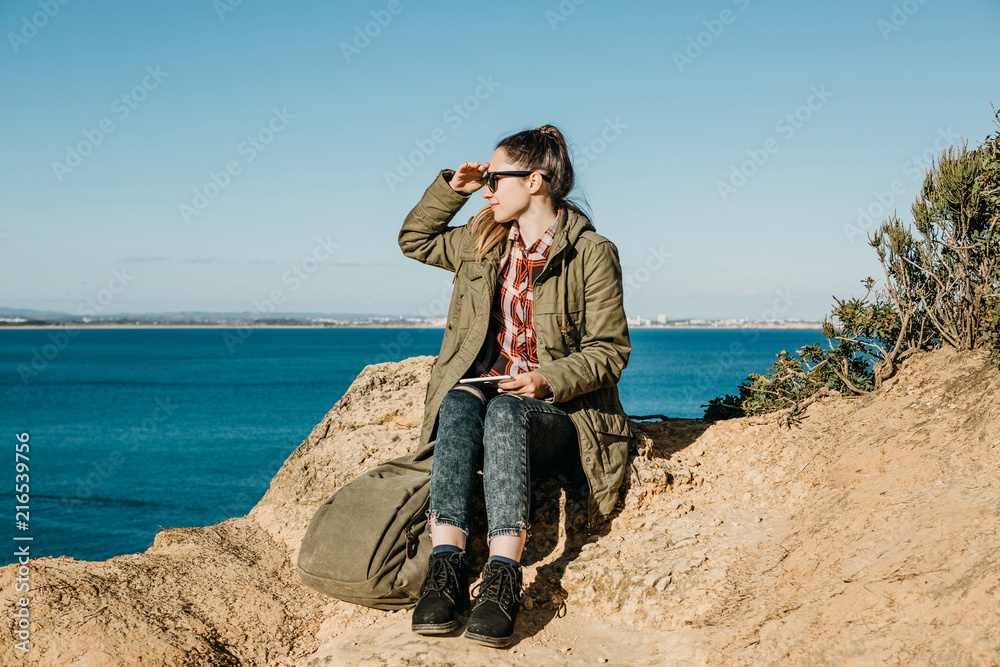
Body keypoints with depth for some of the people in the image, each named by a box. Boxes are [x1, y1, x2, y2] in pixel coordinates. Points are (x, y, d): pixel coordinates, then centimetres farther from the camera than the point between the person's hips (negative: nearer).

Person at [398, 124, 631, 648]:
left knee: (505, 412, -37)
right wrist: (452, 187, 14)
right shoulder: (484, 241, 14)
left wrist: (549, 380, -22)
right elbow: (414, 239, 29)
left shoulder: (592, 253, -3)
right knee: (459, 402, -32)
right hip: (484, 392, 4)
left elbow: (609, 351, -5)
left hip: (555, 411, -4)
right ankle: (445, 568, -43)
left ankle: (502, 580, -46)